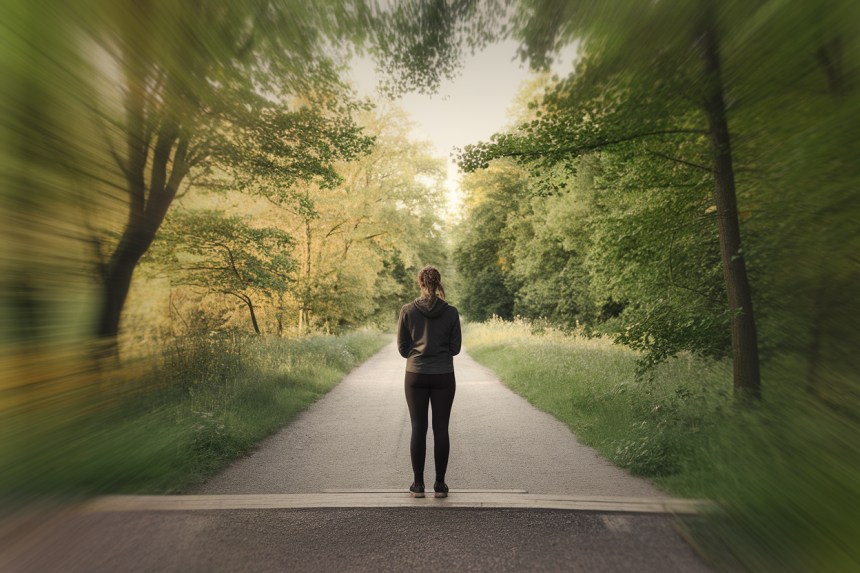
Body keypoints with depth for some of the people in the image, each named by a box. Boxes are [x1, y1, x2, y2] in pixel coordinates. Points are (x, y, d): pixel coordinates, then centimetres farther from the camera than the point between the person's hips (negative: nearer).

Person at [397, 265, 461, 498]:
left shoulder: (408, 310, -6)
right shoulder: (451, 312, -5)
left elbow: (402, 347, -1)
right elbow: (455, 347, 0)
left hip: (416, 375, 0)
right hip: (444, 376, 0)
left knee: (418, 428, 10)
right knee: (441, 429, 10)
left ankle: (418, 484, 20)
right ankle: (440, 484, 20)